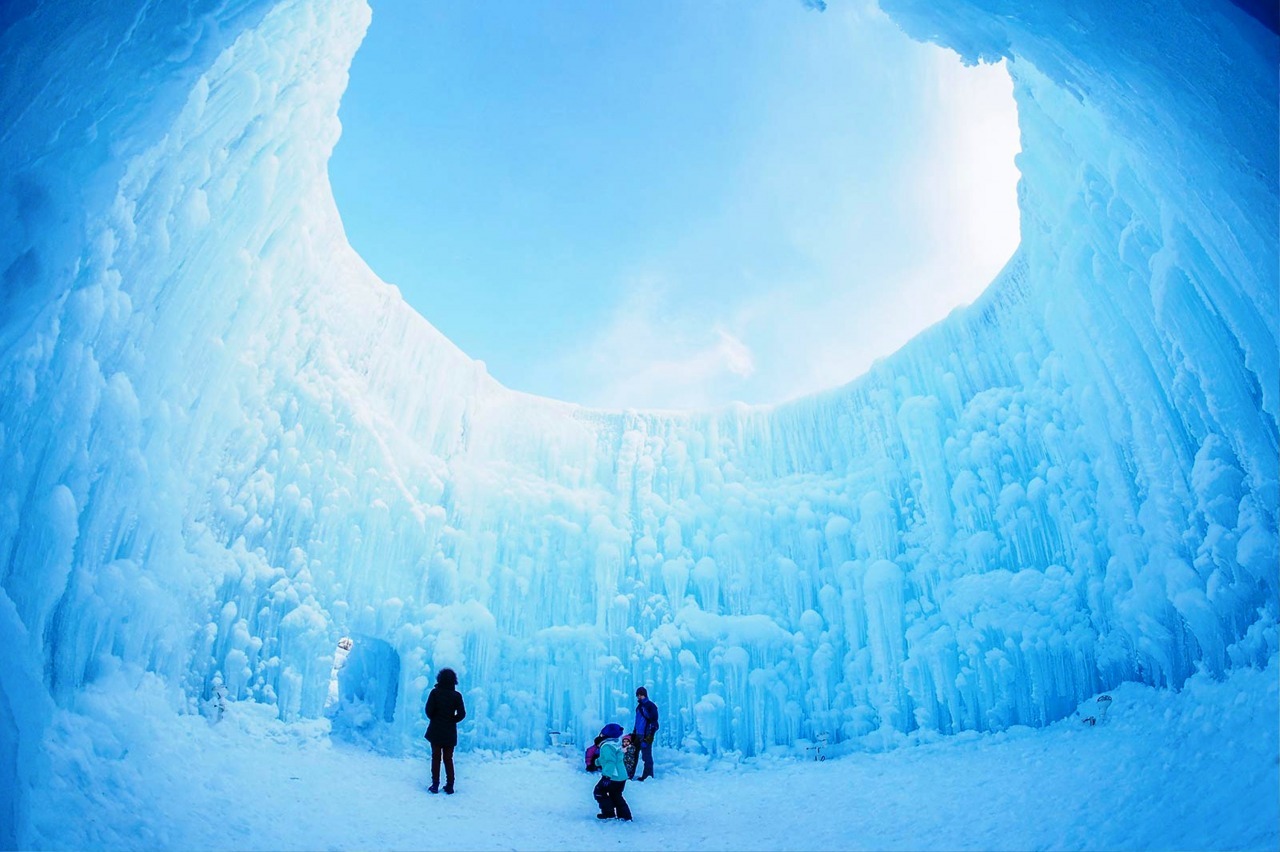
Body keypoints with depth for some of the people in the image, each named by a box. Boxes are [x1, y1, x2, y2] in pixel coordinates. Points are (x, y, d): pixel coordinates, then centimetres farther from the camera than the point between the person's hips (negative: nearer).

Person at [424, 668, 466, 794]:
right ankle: (449, 786, 11)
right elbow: (462, 714, -10)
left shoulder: (435, 692, -9)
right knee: (448, 759, 11)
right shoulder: (456, 695, -7)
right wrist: (452, 720, 6)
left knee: (436, 758, 10)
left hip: (435, 730, -1)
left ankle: (435, 785, 9)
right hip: (450, 732, 1)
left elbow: (429, 710, -12)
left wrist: (434, 719, 6)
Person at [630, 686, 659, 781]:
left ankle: (648, 775, 4)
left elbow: (653, 721, -11)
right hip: (638, 735, 8)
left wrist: (650, 735, -17)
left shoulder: (651, 706, -7)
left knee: (646, 756, -4)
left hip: (646, 735, -8)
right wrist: (634, 732, 21)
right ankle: (631, 774, 17)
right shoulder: (639, 706, 17)